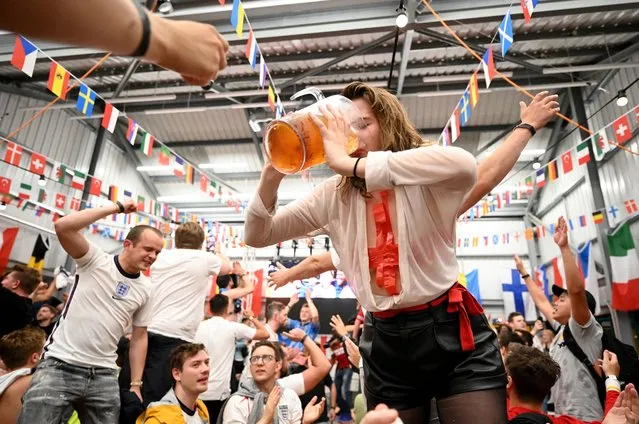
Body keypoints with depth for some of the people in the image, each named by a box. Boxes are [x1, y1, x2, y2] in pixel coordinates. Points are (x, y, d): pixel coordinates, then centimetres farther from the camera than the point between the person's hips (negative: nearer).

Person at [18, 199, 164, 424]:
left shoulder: (146, 289, 3)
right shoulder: (96, 260, -6)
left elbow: (139, 337, 10)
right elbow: (62, 226, -22)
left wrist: (136, 384, 7)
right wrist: (117, 207, -17)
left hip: (104, 375, 4)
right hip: (60, 365, -3)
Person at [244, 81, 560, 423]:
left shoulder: (428, 181, -11)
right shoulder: (334, 196, 0)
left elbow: (464, 165, -37)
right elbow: (258, 236, 1)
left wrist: (348, 163, -34)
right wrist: (273, 173, -16)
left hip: (453, 332, -3)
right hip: (386, 344, 4)